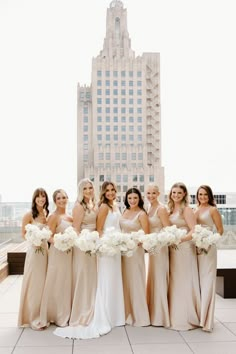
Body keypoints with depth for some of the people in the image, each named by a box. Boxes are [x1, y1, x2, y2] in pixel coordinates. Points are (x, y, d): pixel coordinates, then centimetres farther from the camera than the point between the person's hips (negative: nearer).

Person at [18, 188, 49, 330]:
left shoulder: (47, 214, 8)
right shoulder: (29, 215, -8)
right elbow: (24, 234, -6)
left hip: (46, 250, 5)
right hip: (34, 250, -5)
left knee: (44, 284, 13)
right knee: (34, 284, 2)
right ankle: (33, 318, 14)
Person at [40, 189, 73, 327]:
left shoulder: (70, 216, 11)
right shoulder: (54, 216, -11)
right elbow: (49, 237, -15)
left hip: (70, 253, 7)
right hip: (58, 253, -7)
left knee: (67, 283, 14)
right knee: (57, 284, 1)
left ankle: (65, 314, 26)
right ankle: (56, 315, 15)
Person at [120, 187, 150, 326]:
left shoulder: (142, 214, -10)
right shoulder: (125, 211, 9)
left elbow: (146, 235, -12)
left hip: (135, 250, -6)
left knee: (135, 282, 1)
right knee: (125, 281, 12)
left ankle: (139, 316, 14)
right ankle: (127, 313, 25)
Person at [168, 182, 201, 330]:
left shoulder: (186, 209, -8)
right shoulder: (171, 209, 12)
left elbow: (194, 231, -15)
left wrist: (180, 239, -23)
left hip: (184, 248, -7)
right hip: (173, 249, 7)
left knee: (184, 283, 0)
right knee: (175, 282, 11)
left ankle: (186, 318, 10)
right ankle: (175, 316, 22)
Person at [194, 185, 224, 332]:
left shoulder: (213, 210, -2)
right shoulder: (194, 210, 13)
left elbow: (220, 230, -3)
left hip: (208, 248, -5)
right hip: (195, 247, 6)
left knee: (207, 281, -4)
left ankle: (206, 319, 1)